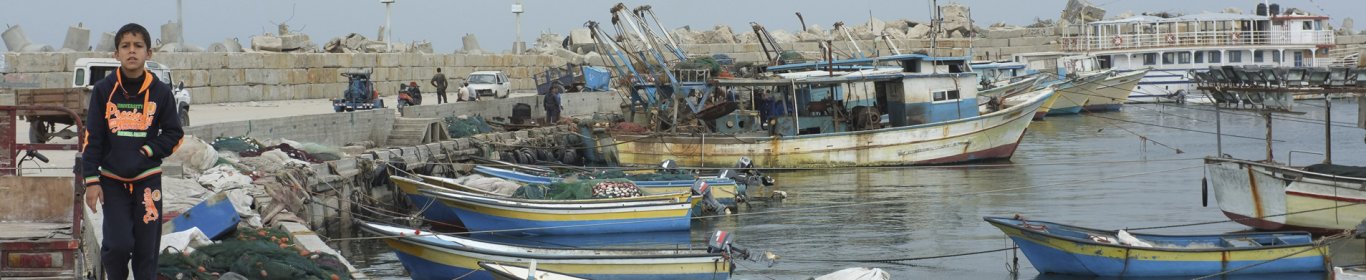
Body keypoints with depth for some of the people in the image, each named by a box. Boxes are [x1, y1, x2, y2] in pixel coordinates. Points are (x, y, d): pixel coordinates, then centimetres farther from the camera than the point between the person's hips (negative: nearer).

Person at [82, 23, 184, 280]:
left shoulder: (160, 92, -3)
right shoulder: (103, 90, -4)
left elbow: (174, 134, 4)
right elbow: (92, 138, -1)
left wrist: (148, 151, -11)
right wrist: (91, 181, -5)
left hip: (147, 179, 1)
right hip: (112, 180, 0)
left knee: (147, 247, 2)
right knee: (119, 244, -9)